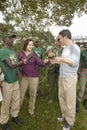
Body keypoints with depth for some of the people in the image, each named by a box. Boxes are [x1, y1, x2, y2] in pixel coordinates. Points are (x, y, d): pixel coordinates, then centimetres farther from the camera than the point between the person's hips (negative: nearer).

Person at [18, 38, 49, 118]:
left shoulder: (34, 54, -2)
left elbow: (40, 63, -13)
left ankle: (31, 111, 28)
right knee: (21, 94, 10)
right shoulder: (21, 54, -2)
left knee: (33, 95, 9)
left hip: (34, 77, 0)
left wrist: (45, 61, -34)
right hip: (24, 77, 0)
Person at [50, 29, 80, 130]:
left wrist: (61, 59, -23)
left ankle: (70, 122, 21)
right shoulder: (65, 48, 11)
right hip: (62, 77, 8)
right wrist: (57, 61, 10)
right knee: (62, 97, 17)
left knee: (70, 100, 3)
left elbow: (75, 63, -20)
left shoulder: (74, 47, -12)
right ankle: (64, 114, 37)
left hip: (70, 78, -8)